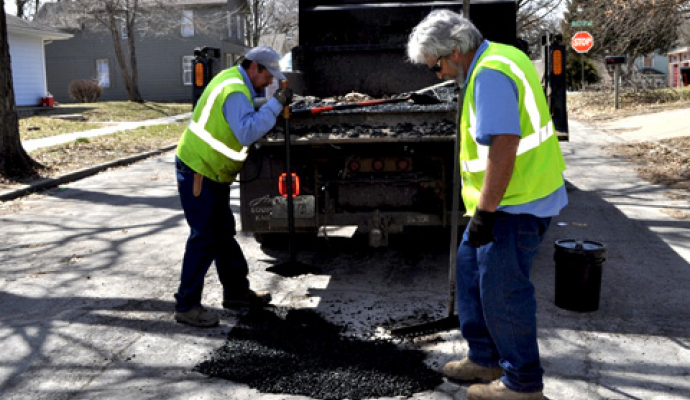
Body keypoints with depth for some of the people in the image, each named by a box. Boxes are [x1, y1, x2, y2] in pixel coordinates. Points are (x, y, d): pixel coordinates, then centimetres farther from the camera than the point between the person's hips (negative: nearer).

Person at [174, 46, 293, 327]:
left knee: (224, 233, 15)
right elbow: (247, 133, -33)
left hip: (212, 173, 10)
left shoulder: (234, 80, 11)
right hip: (197, 172, -10)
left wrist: (275, 107, 2)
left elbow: (246, 121, 16)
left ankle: (236, 291, 27)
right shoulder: (235, 91, -21)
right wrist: (275, 105, -28)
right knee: (204, 238, -6)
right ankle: (186, 306, 3)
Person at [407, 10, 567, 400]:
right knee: (471, 267, 19)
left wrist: (484, 213, -22)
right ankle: (485, 359, 32)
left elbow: (503, 148, -28)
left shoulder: (490, 75, -20)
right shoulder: (499, 58, 13)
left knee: (502, 289, 0)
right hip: (515, 196, 11)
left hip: (517, 204, -11)